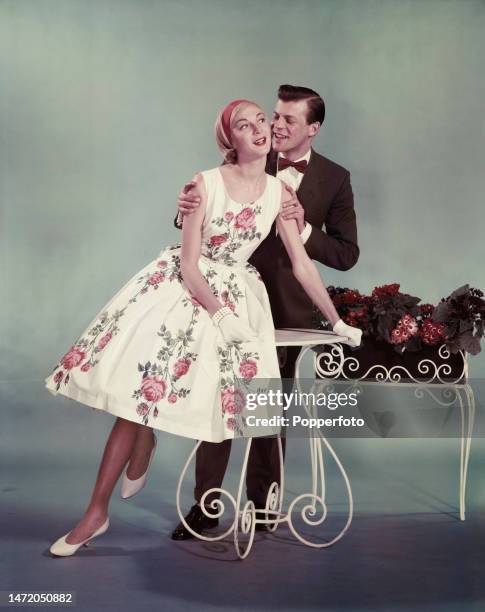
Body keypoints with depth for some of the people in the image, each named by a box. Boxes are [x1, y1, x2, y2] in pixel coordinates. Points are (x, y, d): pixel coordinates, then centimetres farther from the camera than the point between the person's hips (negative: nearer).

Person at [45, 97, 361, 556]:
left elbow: (303, 265, 0)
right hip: (180, 287, -3)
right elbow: (189, 264, -14)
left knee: (232, 400, -2)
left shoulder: (279, 192, -4)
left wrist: (338, 322, 2)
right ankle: (97, 512, 6)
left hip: (236, 296, 3)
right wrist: (219, 314, -20)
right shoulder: (205, 183, -12)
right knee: (135, 395, -6)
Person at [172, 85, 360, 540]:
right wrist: (187, 210, -26)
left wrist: (304, 229, -19)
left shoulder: (335, 179, -1)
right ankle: (204, 506, 17)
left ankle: (263, 506, 28)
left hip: (286, 309, 0)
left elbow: (347, 255, -3)